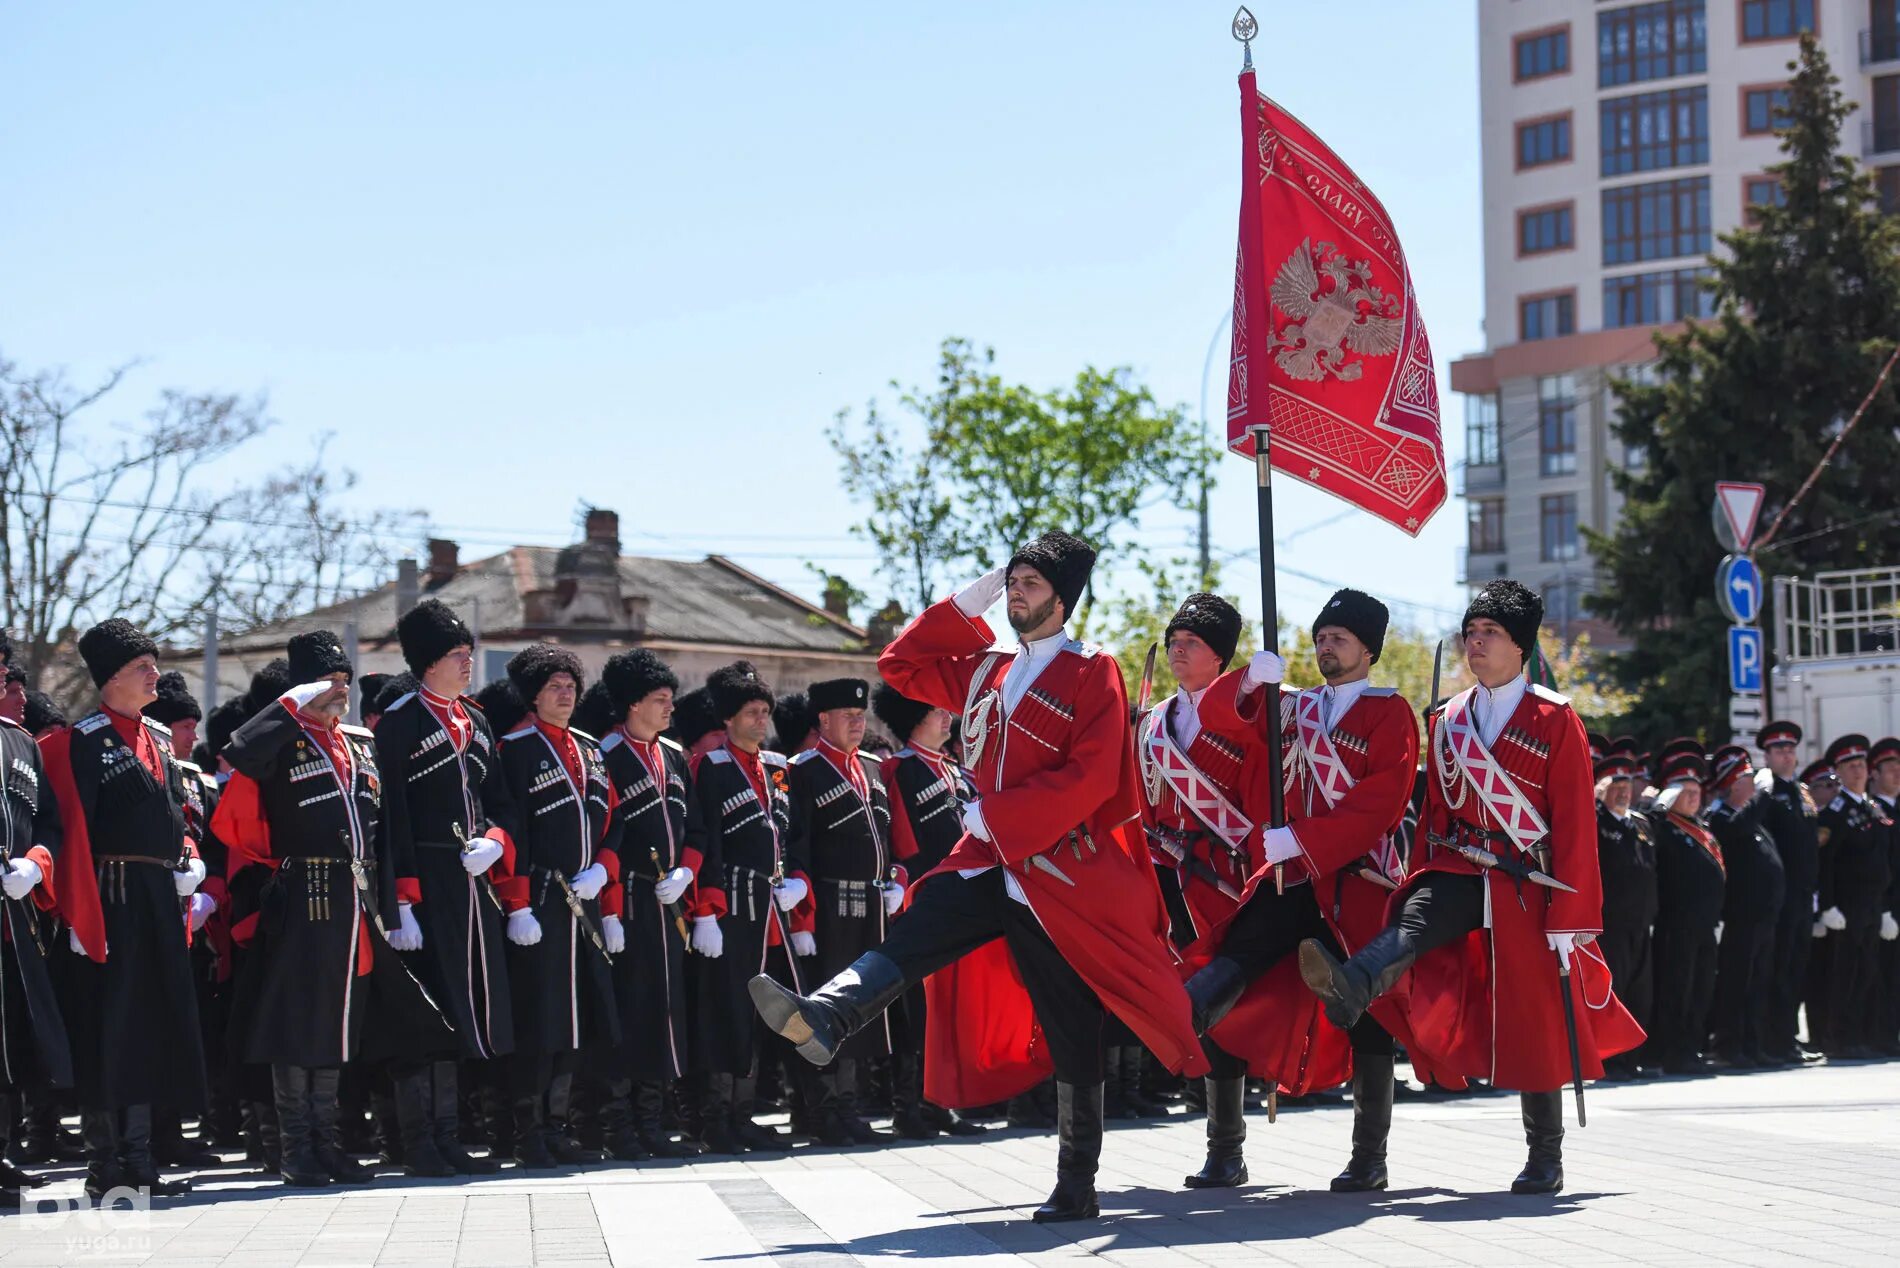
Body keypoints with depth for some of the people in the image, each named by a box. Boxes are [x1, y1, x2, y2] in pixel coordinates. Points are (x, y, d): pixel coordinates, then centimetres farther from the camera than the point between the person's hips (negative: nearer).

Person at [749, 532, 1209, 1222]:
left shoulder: (1092, 672, -4)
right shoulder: (987, 669, 15)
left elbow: (1092, 776, -14)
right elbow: (900, 666, 22)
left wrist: (996, 814, -17)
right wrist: (964, 606, 11)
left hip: (1060, 873, -6)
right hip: (990, 864, 6)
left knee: (1070, 1030, -1)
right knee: (915, 934, -21)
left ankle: (1076, 1186, 4)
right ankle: (822, 1021, -41)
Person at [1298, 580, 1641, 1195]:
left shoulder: (1555, 719, -3)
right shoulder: (1447, 720, 11)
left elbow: (1575, 823, -6)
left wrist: (1569, 917, -11)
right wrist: (1423, 883, 11)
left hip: (1525, 887, -3)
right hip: (1457, 873, 3)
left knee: (1533, 1020, 1)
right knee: (1411, 923, -30)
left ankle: (1546, 1158, 12)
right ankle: (1348, 991, -60)